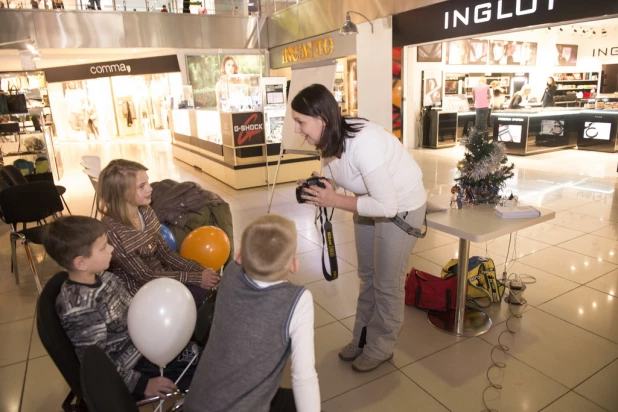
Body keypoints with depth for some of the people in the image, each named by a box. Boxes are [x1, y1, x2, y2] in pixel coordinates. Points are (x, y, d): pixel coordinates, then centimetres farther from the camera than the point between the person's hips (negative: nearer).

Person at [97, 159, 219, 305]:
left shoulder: (146, 213, -3)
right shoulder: (112, 231, -25)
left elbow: (164, 252, 3)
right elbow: (144, 276, -22)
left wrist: (199, 269, -11)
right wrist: (196, 277, -22)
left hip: (160, 275, 7)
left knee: (207, 283, -9)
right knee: (201, 290, -16)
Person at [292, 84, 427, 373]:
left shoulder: (363, 143, -37)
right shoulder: (330, 139, -12)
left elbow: (387, 205, -36)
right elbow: (338, 176, 2)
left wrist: (335, 201, -32)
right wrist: (318, 188, -20)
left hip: (401, 207, -8)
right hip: (370, 201, 8)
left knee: (386, 283, 6)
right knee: (367, 276, 18)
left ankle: (380, 348, 29)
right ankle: (362, 338, 38)